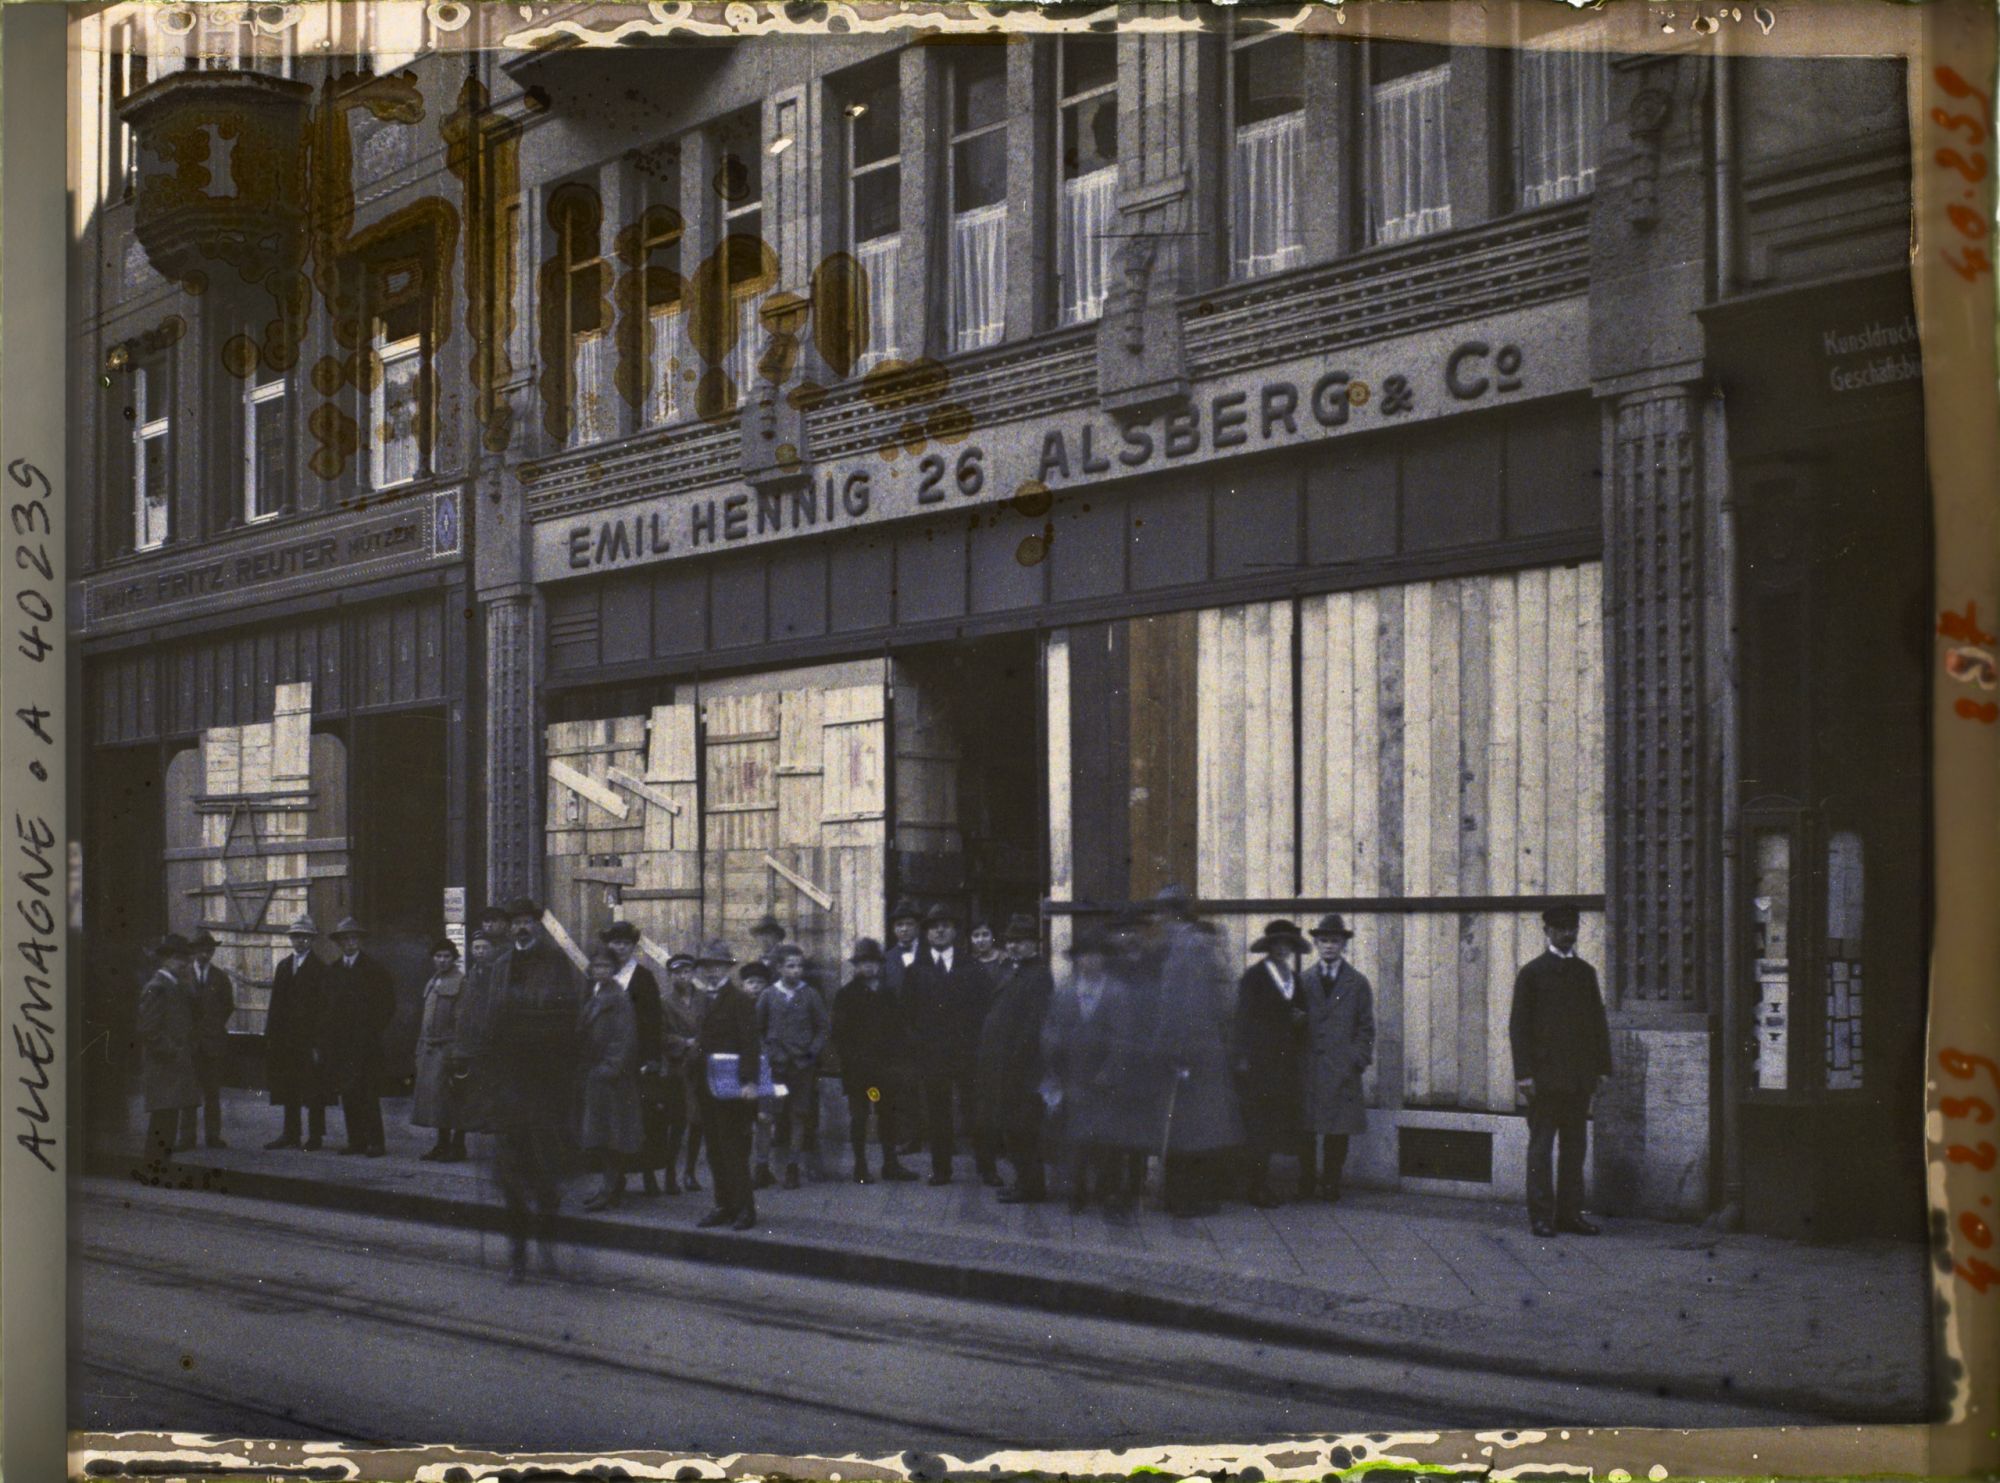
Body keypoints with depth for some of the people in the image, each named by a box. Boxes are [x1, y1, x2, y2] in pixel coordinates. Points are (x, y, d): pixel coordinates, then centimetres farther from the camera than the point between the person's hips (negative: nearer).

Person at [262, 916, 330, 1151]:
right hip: (286, 1037, 6)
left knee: (313, 1087, -2)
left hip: (309, 1036, -6)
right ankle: (291, 1134, 15)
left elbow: (321, 1005, -8)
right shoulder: (283, 966, 13)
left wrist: (317, 1041, -14)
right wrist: (271, 1033, 5)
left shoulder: (319, 968, -5)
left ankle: (315, 1136, 3)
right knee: (288, 1087, 8)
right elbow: (276, 1002, 12)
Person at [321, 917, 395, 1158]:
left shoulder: (374, 970, 2)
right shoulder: (333, 971, 14)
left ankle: (374, 1141, -6)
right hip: (340, 1043, 4)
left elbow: (388, 1005, 2)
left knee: (368, 1093, -8)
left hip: (366, 1041, -4)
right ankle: (356, 1140, 7)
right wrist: (326, 1035, 6)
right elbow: (327, 1007, 16)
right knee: (347, 1093, 3)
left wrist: (374, 1030, -4)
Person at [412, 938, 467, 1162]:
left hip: (449, 1046, -8)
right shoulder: (432, 983, 17)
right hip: (430, 1048, 8)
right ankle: (443, 1144, 17)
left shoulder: (461, 982, -8)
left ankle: (457, 1146, 0)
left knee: (450, 1096, -5)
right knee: (433, 1095, 10)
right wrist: (420, 1048, 15)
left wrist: (458, 1050, -17)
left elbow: (462, 1018, -13)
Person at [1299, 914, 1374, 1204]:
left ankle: (1331, 1184, 8)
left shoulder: (1358, 983, 8)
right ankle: (1307, 1183, 8)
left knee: (1338, 1131, 0)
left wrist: (1357, 1062, -3)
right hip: (1307, 1069, 1)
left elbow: (1366, 1028, 7)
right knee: (1305, 1129, 1)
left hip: (1342, 1071, -1)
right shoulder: (1303, 981, 11)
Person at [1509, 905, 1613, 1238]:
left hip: (1580, 1076, 5)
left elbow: (1599, 1022, 16)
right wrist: (1524, 1073, -10)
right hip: (1545, 1074, -5)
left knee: (1574, 1147, 7)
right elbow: (1518, 1026, -3)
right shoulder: (1532, 973, 1)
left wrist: (1602, 1067, 8)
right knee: (1541, 1147, -2)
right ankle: (1541, 1216, 0)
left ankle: (1570, 1213, 12)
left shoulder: (1586, 972, 15)